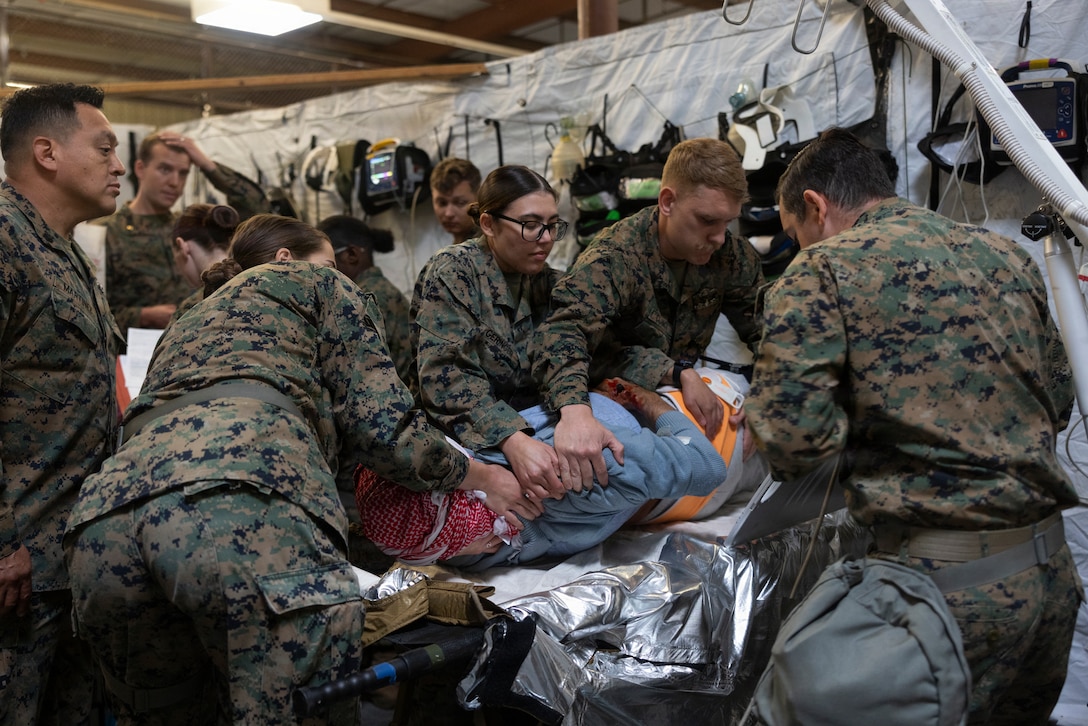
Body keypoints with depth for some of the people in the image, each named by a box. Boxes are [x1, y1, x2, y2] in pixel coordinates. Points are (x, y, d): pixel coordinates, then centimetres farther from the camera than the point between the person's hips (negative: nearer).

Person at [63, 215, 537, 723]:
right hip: (245, 503, -7)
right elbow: (382, 424, 11)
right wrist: (481, 478, 26)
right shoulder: (313, 282, 24)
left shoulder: (191, 320, 41)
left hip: (106, 513, 8)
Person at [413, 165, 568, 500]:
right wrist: (512, 441, -36)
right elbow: (446, 376, -21)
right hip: (465, 434, -6)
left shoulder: (545, 280, 9)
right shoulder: (452, 271, -8)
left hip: (526, 425, 6)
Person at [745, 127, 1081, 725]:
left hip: (947, 582, -7)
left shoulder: (821, 270, -8)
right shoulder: (1007, 256, 11)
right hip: (1052, 568, 7)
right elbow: (1057, 404, 19)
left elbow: (792, 440, -17)